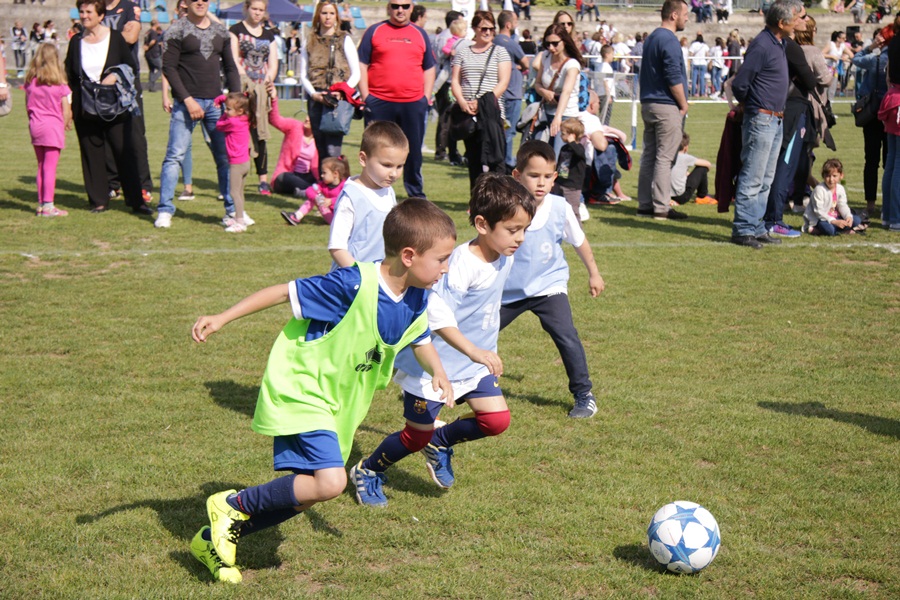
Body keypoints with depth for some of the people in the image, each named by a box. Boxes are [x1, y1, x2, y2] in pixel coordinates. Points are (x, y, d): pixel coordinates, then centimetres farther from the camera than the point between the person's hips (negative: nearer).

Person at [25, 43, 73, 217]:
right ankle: (48, 205, -4)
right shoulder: (59, 83, -8)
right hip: (53, 126, -4)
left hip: (35, 126, 4)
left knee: (41, 166, 14)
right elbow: (66, 110, -6)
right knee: (50, 167, -3)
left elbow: (27, 106, 6)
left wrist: (33, 121, 16)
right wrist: (65, 125, 10)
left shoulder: (30, 81, 2)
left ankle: (41, 203, 16)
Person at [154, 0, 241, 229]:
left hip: (216, 102, 4)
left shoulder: (221, 31, 13)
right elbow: (168, 67, -7)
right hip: (186, 102, -4)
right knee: (175, 155, -7)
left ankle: (232, 210, 12)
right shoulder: (178, 29, -2)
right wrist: (187, 100, -14)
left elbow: (230, 68, 16)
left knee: (226, 156, 4)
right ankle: (165, 210, -3)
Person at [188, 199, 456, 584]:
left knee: (307, 494, 12)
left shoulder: (416, 301, -3)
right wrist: (221, 319, -19)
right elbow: (285, 292, -20)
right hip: (301, 393, -8)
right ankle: (233, 505, -1)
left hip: (337, 404, 9)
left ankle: (215, 538, 29)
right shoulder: (354, 285, -27)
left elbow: (420, 340, 19)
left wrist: (437, 372, 1)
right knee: (330, 481, -23)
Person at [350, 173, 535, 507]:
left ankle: (441, 442, 22)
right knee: (416, 437, 5)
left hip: (474, 365, 8)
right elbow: (435, 313, -40)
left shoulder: (504, 258, -2)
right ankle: (367, 471, 32)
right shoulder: (462, 263, -29)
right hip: (432, 365, -7)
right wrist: (473, 351, -46)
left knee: (497, 420, -5)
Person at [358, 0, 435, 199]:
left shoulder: (420, 34, 13)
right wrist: (365, 97, -5)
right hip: (379, 103, -2)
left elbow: (429, 69, 16)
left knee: (414, 153, 8)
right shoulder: (374, 31, 6)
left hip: (414, 104, 2)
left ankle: (417, 197, 19)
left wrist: (426, 98, 5)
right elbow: (362, 65, 4)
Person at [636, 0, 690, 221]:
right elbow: (674, 79, -19)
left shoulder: (650, 38, 16)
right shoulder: (669, 41, -14)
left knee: (649, 155, 11)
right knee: (664, 158, -7)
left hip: (648, 104, 9)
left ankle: (645, 204, 13)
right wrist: (684, 105, -9)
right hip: (667, 106, -9)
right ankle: (661, 208, -7)